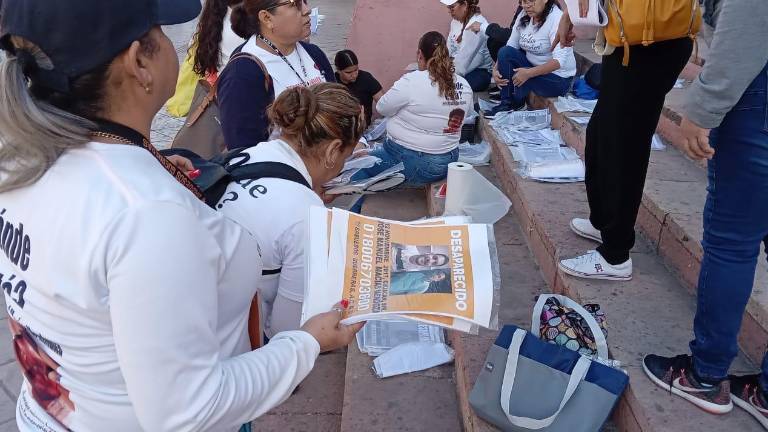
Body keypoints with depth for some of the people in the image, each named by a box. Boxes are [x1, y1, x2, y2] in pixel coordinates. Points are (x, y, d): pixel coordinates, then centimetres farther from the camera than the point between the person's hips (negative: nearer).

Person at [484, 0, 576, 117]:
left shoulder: (557, 19, -21)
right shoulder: (524, 17, -1)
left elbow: (559, 61, -30)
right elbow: (510, 48, 0)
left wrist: (528, 73, -39)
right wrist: (496, 69, -19)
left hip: (558, 78, -6)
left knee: (517, 77, -30)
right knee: (505, 52, -16)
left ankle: (516, 103, 4)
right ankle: (506, 103, -11)